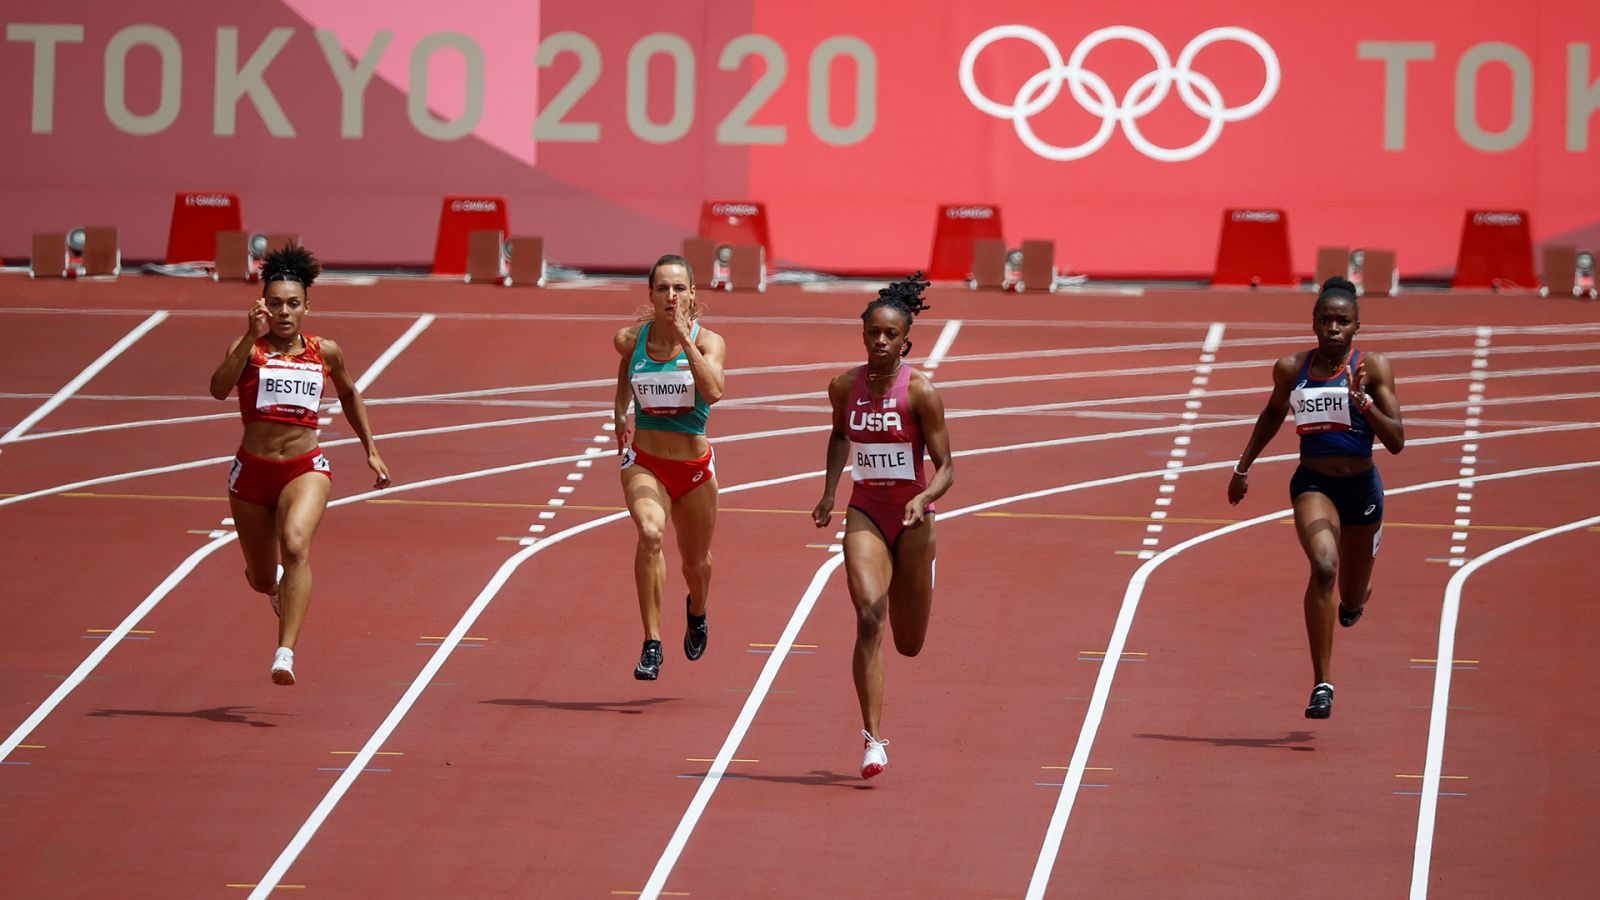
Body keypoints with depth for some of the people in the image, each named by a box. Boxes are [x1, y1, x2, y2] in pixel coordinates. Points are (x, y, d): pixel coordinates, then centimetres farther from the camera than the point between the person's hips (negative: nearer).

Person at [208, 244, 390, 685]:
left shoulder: (325, 352, 4)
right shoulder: (249, 349, -4)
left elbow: (349, 394, 24)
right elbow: (219, 388, -23)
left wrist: (371, 449, 22)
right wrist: (251, 337, -30)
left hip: (306, 470, 0)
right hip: (252, 471, 1)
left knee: (295, 545, -31)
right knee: (262, 579, 15)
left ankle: (286, 653, -38)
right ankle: (279, 585, 57)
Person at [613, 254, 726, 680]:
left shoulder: (707, 341, -11)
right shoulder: (630, 339, -4)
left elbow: (713, 392, -30)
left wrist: (684, 337, -29)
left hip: (694, 468, 1)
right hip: (644, 464, 0)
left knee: (696, 561, 17)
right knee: (650, 533, -30)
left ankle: (696, 612, 55)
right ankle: (652, 646, -29)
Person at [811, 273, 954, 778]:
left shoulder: (920, 391, -12)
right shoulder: (845, 387, -1)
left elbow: (946, 468, -10)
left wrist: (924, 498, -29)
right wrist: (829, 493, 12)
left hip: (912, 520, -1)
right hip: (865, 515, 1)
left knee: (909, 645, 11)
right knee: (869, 617, -22)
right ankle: (873, 740, -25)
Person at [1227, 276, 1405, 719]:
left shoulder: (1373, 367, -8)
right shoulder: (1291, 369, -1)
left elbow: (1396, 441, -12)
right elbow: (1274, 413, 21)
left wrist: (1362, 400, -26)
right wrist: (1243, 467, 23)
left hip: (1361, 487, 1)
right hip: (1313, 484, -1)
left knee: (1352, 600, 16)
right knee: (1324, 566, -30)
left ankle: (1355, 597, 60)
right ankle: (1322, 684, -27)